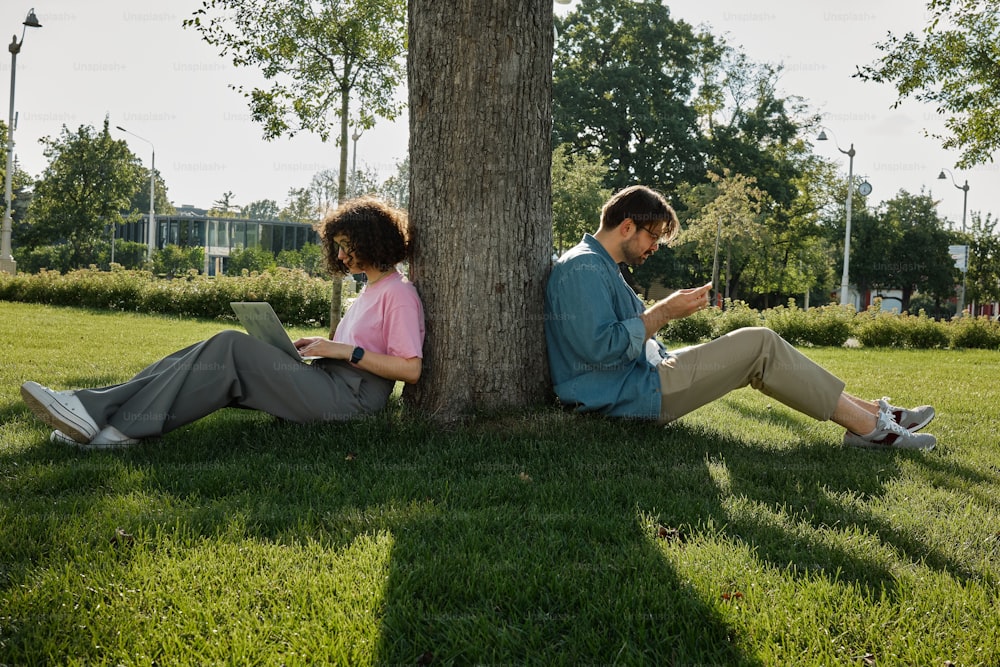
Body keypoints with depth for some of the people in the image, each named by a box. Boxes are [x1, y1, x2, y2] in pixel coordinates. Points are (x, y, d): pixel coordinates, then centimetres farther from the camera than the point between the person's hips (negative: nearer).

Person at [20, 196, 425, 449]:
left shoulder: (399, 294, -4)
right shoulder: (369, 291, 25)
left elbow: (410, 369, -14)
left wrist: (346, 350, -15)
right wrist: (322, 346, 9)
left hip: (349, 396, -9)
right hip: (328, 386, 9)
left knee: (232, 348, -21)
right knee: (220, 356, -9)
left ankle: (124, 426, -26)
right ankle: (97, 413, -21)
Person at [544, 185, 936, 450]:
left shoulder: (597, 266, 19)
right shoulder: (584, 269, -16)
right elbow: (601, 349, -27)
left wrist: (665, 309, 9)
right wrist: (663, 313, -18)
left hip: (634, 383, 11)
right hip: (631, 397, -11)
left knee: (757, 348, 10)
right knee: (760, 345, -11)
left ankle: (870, 413, 7)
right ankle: (871, 426, -4)